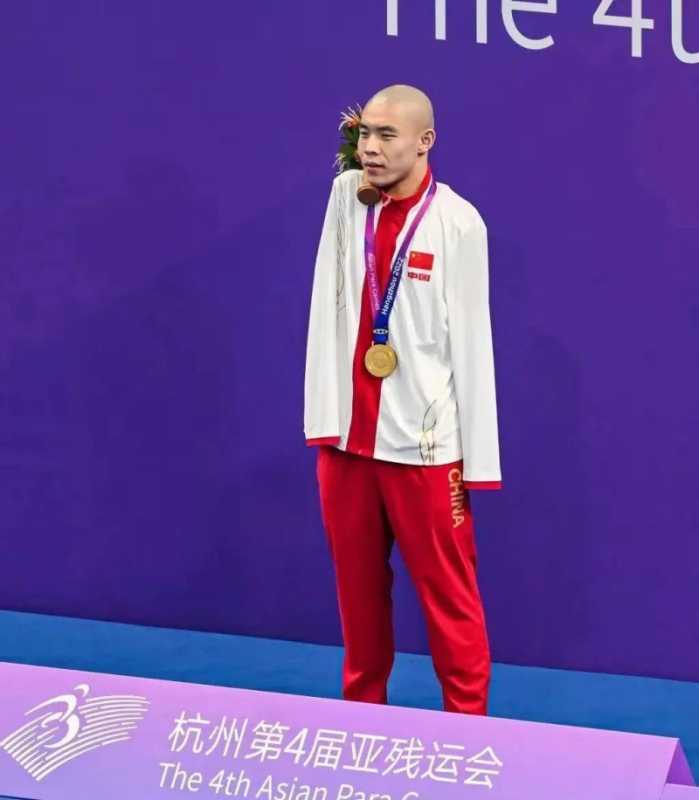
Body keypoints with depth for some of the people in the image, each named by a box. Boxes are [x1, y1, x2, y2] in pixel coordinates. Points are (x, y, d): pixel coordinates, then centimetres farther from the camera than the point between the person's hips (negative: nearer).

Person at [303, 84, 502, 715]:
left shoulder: (458, 222, -9)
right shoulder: (346, 196, 4)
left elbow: (471, 341, -8)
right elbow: (328, 307, 3)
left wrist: (475, 459, -8)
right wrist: (324, 416, -5)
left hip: (423, 442, -4)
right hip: (346, 432, 4)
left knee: (448, 594, 3)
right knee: (357, 584, 15)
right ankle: (363, 709, 30)